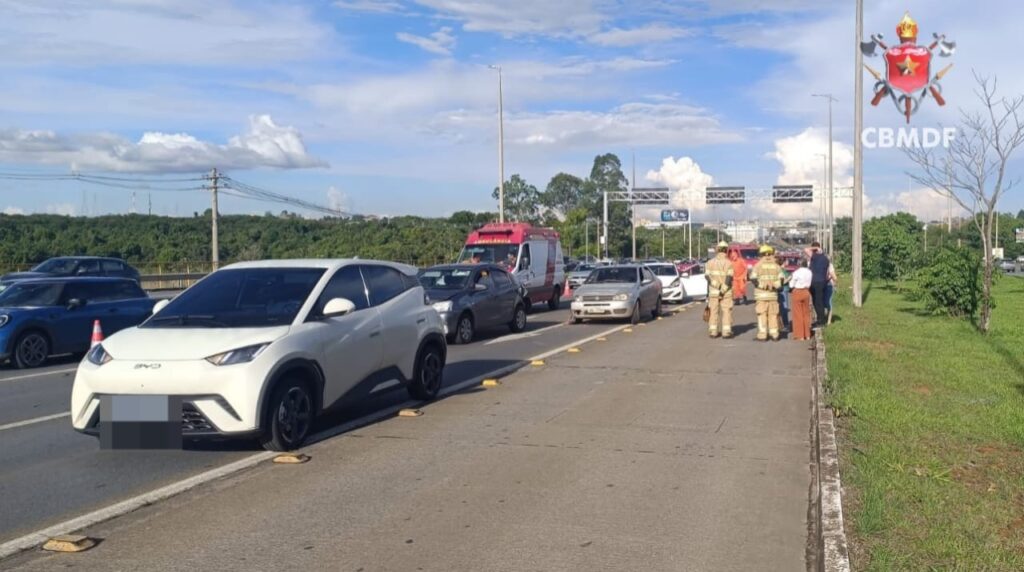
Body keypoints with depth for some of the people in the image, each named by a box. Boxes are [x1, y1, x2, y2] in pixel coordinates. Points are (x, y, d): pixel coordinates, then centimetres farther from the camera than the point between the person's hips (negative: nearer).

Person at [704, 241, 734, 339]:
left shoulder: (711, 262, 1)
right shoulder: (728, 263, -7)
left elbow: (707, 276, -8)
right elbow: (729, 278, -15)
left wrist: (717, 286, -12)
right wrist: (723, 291, -14)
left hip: (713, 291, 2)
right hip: (726, 292, -2)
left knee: (714, 312, 8)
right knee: (726, 312, 3)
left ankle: (713, 332, 7)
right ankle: (726, 332, -1)